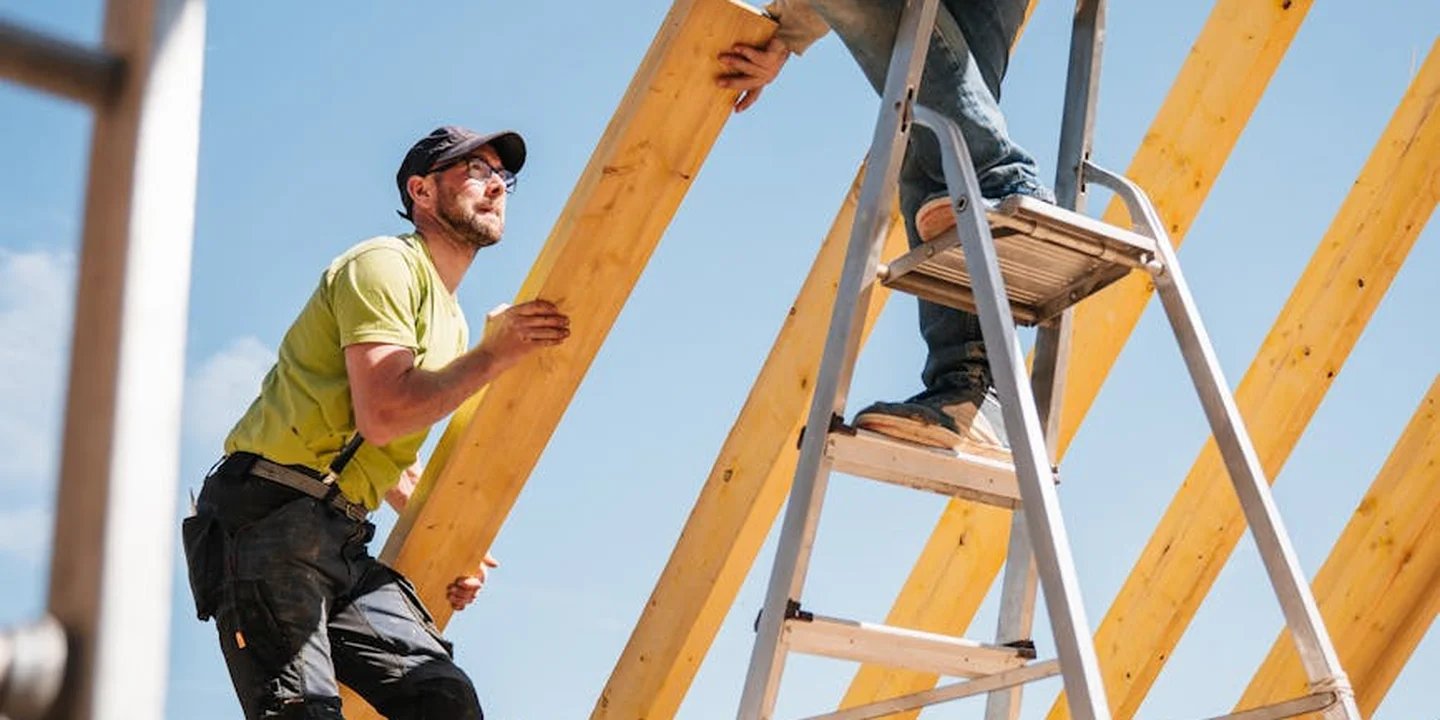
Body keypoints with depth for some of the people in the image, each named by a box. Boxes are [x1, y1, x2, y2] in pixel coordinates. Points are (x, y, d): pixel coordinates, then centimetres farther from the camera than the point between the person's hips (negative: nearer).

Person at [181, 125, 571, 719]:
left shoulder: (453, 324, 23)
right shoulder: (387, 264, -4)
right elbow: (383, 416, -19)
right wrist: (494, 356, -10)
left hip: (341, 542, 8)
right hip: (268, 518, -8)